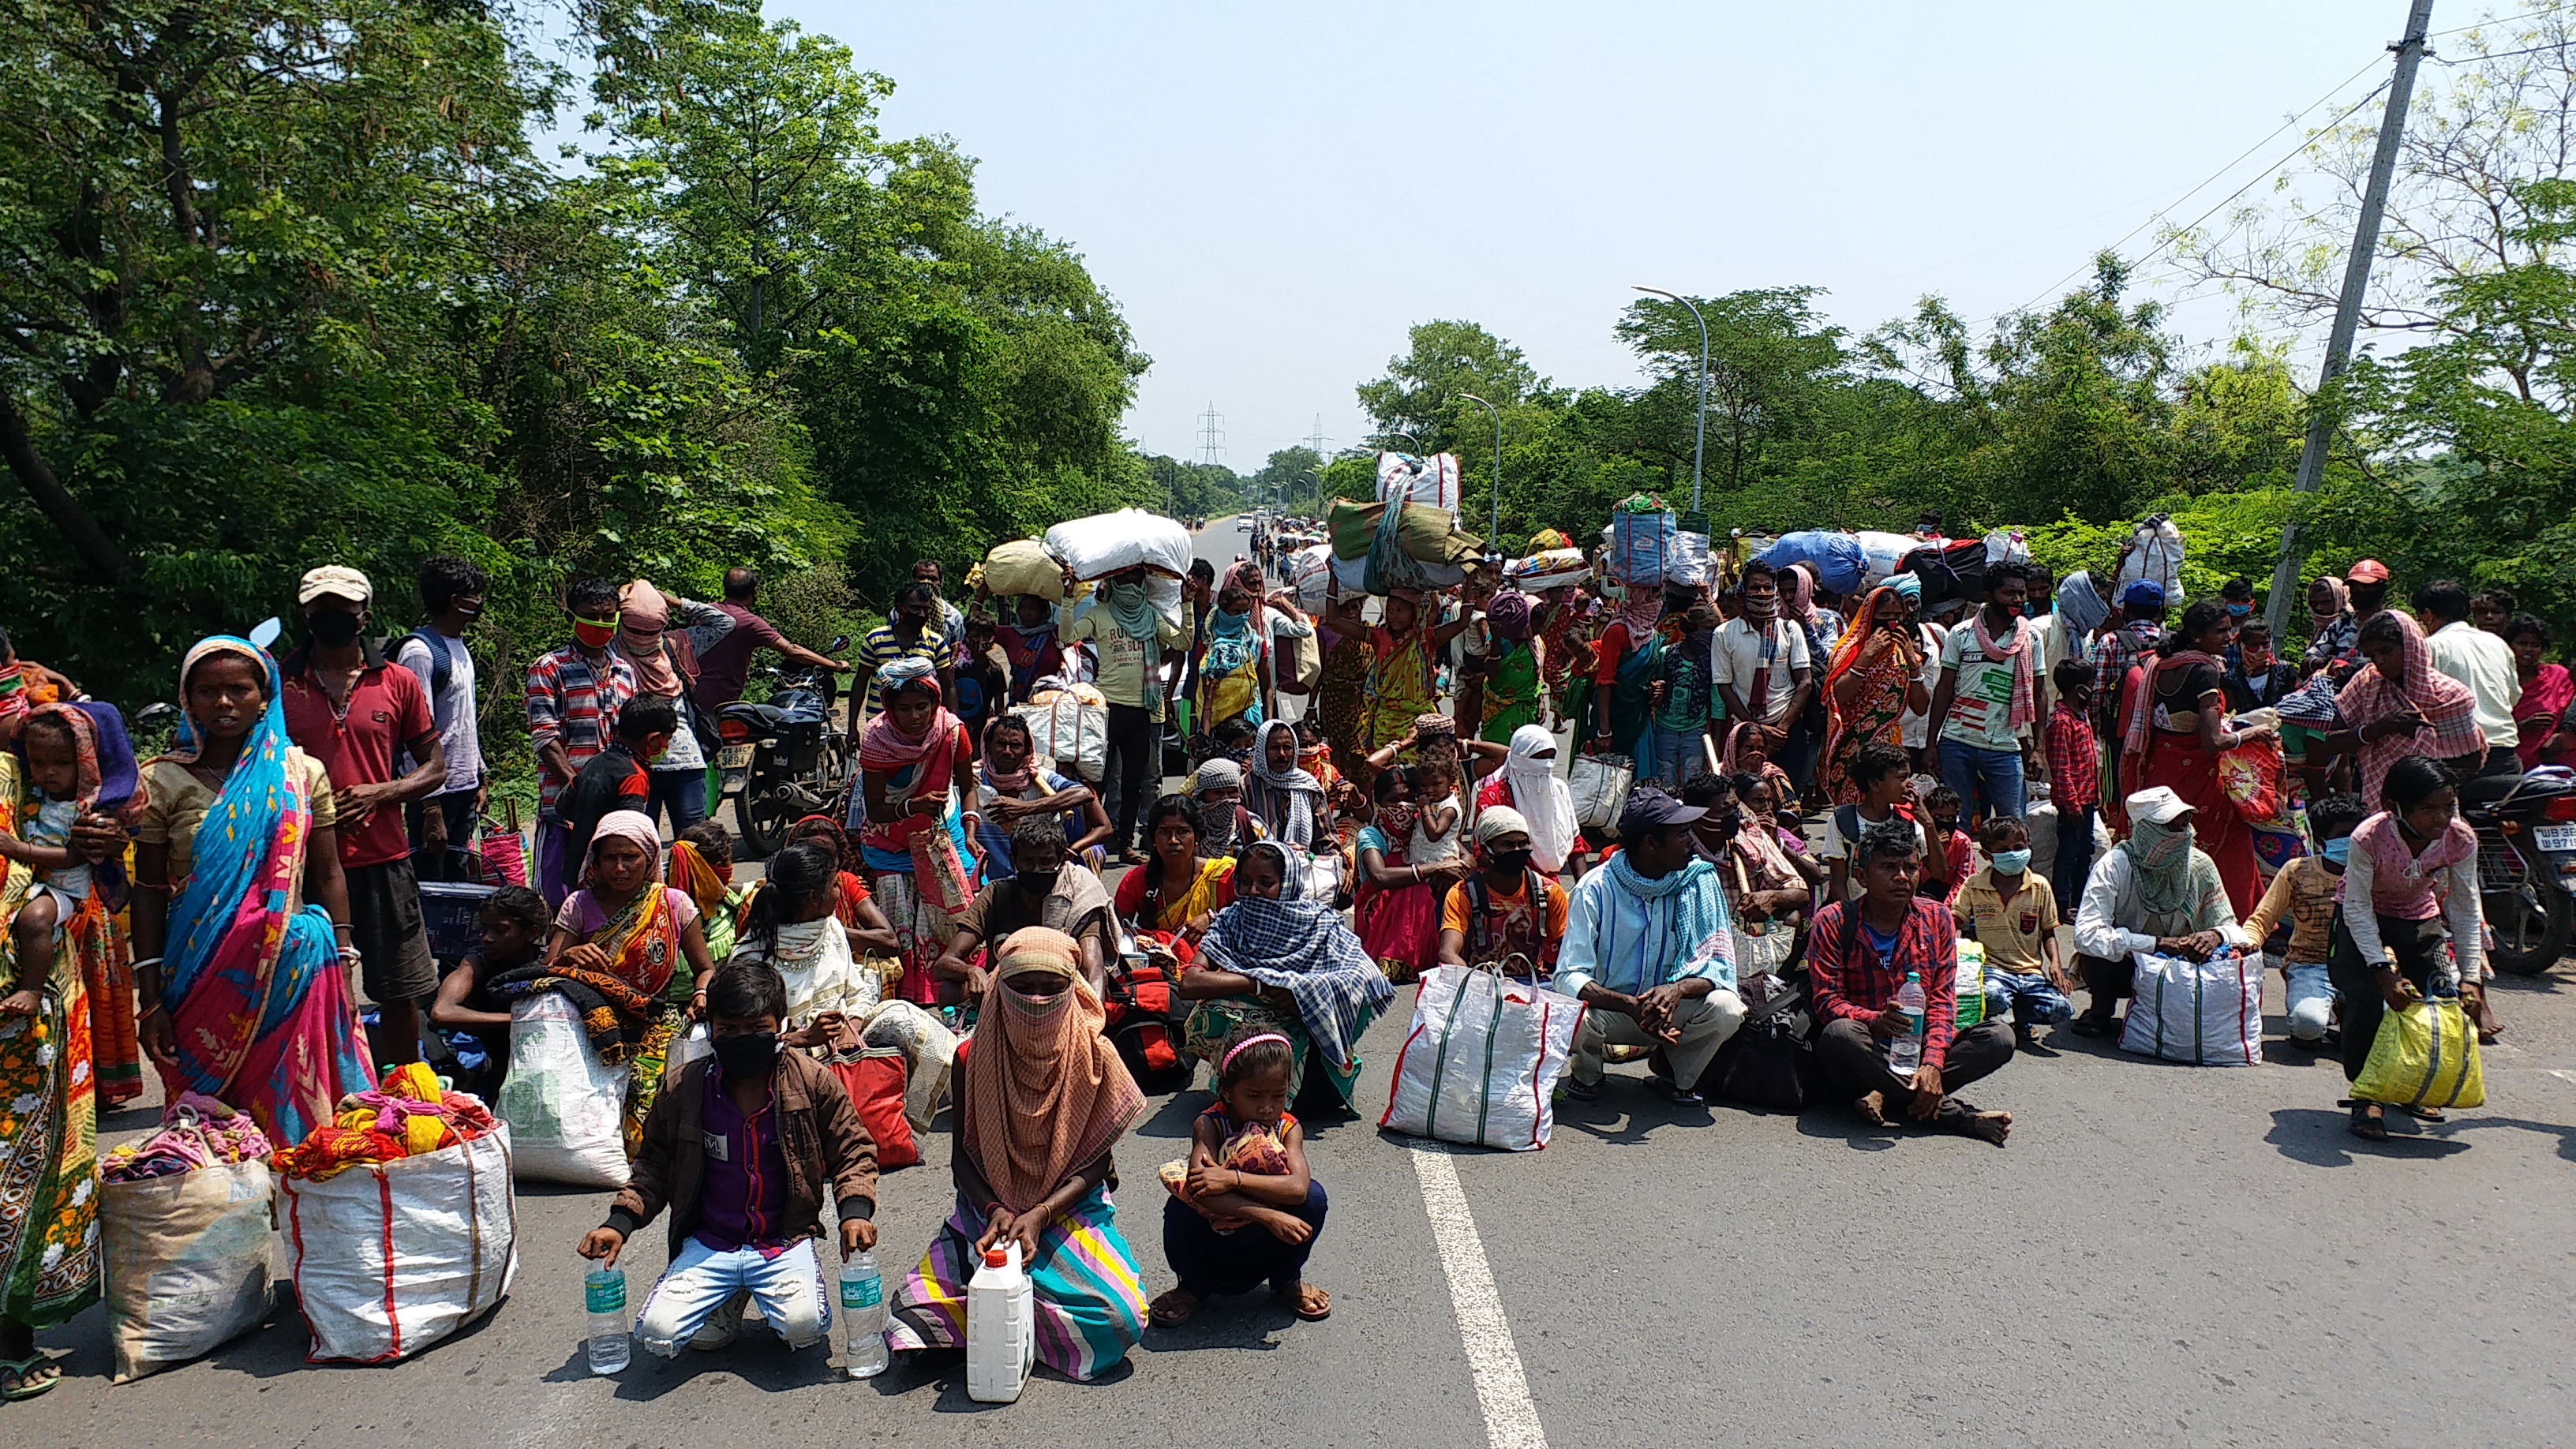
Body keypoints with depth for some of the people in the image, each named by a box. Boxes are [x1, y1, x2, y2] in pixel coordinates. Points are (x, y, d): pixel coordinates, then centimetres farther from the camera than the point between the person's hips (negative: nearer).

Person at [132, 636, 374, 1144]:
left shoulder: (302, 773, 4)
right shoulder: (163, 781, 1)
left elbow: (327, 876, 7)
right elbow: (149, 890, 3)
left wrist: (342, 973, 2)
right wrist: (150, 1000, -1)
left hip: (293, 968, 0)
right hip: (200, 977, 0)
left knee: (292, 1110, 1)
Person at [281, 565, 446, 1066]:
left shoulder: (398, 683, 7)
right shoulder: (280, 683, 6)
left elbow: (434, 767, 9)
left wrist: (377, 793, -9)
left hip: (382, 860, 0)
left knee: (400, 994, 7)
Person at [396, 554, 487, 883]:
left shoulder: (461, 648, 14)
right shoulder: (419, 652, -14)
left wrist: (479, 778, 20)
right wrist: (431, 808, -21)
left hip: (464, 788, 9)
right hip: (437, 793, -9)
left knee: (456, 879, 11)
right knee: (429, 885, -5)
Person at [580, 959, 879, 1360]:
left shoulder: (813, 1081, -5)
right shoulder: (685, 1089, -1)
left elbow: (852, 1149, 4)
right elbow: (654, 1163, 12)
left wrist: (855, 1211, -13)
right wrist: (619, 1222, -3)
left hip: (786, 1242, -2)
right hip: (708, 1245, 2)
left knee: (805, 1326, -28)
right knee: (657, 1332, -20)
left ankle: (762, 1292, 9)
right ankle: (730, 1298, 12)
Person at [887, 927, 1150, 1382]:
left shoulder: (1093, 1056, -7)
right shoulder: (973, 1058, -5)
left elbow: (1096, 1162, -6)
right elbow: (962, 1156, 0)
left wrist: (1039, 1215, -21)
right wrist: (994, 1211, -19)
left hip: (1070, 1207, 0)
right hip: (988, 1209, 0)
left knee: (1122, 1316, -27)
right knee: (914, 1307, -25)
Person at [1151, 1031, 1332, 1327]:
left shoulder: (1288, 1129, -13)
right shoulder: (1208, 1125, -19)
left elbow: (1298, 1188, -32)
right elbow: (1200, 1187, -36)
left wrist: (1233, 1179, -40)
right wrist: (1268, 1217, -40)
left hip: (1264, 1247, 1)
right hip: (1212, 1243, -1)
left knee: (1313, 1197, -24)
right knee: (1179, 1208, -31)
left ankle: (1286, 1282, 5)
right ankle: (1193, 1286, 1)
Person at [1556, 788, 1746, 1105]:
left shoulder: (1700, 880, -9)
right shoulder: (1596, 889, -18)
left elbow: (1720, 963, -11)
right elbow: (1570, 976, -23)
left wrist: (1679, 989, -34)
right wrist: (1631, 1006, -40)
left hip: (1672, 1007, 3)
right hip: (1607, 1009, -2)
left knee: (1726, 1009, -27)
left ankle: (1670, 1067, 6)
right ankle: (1587, 1070, 3)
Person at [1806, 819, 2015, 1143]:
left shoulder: (1936, 918, 6)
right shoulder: (1833, 922, -4)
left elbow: (1942, 999, 0)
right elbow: (1827, 1001, -11)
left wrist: (1932, 1064, -18)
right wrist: (1875, 1021, -33)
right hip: (1864, 1053, -3)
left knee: (1999, 1038, -18)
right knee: (1839, 1034, -38)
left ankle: (1887, 1099, -28)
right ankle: (1952, 1114, -28)